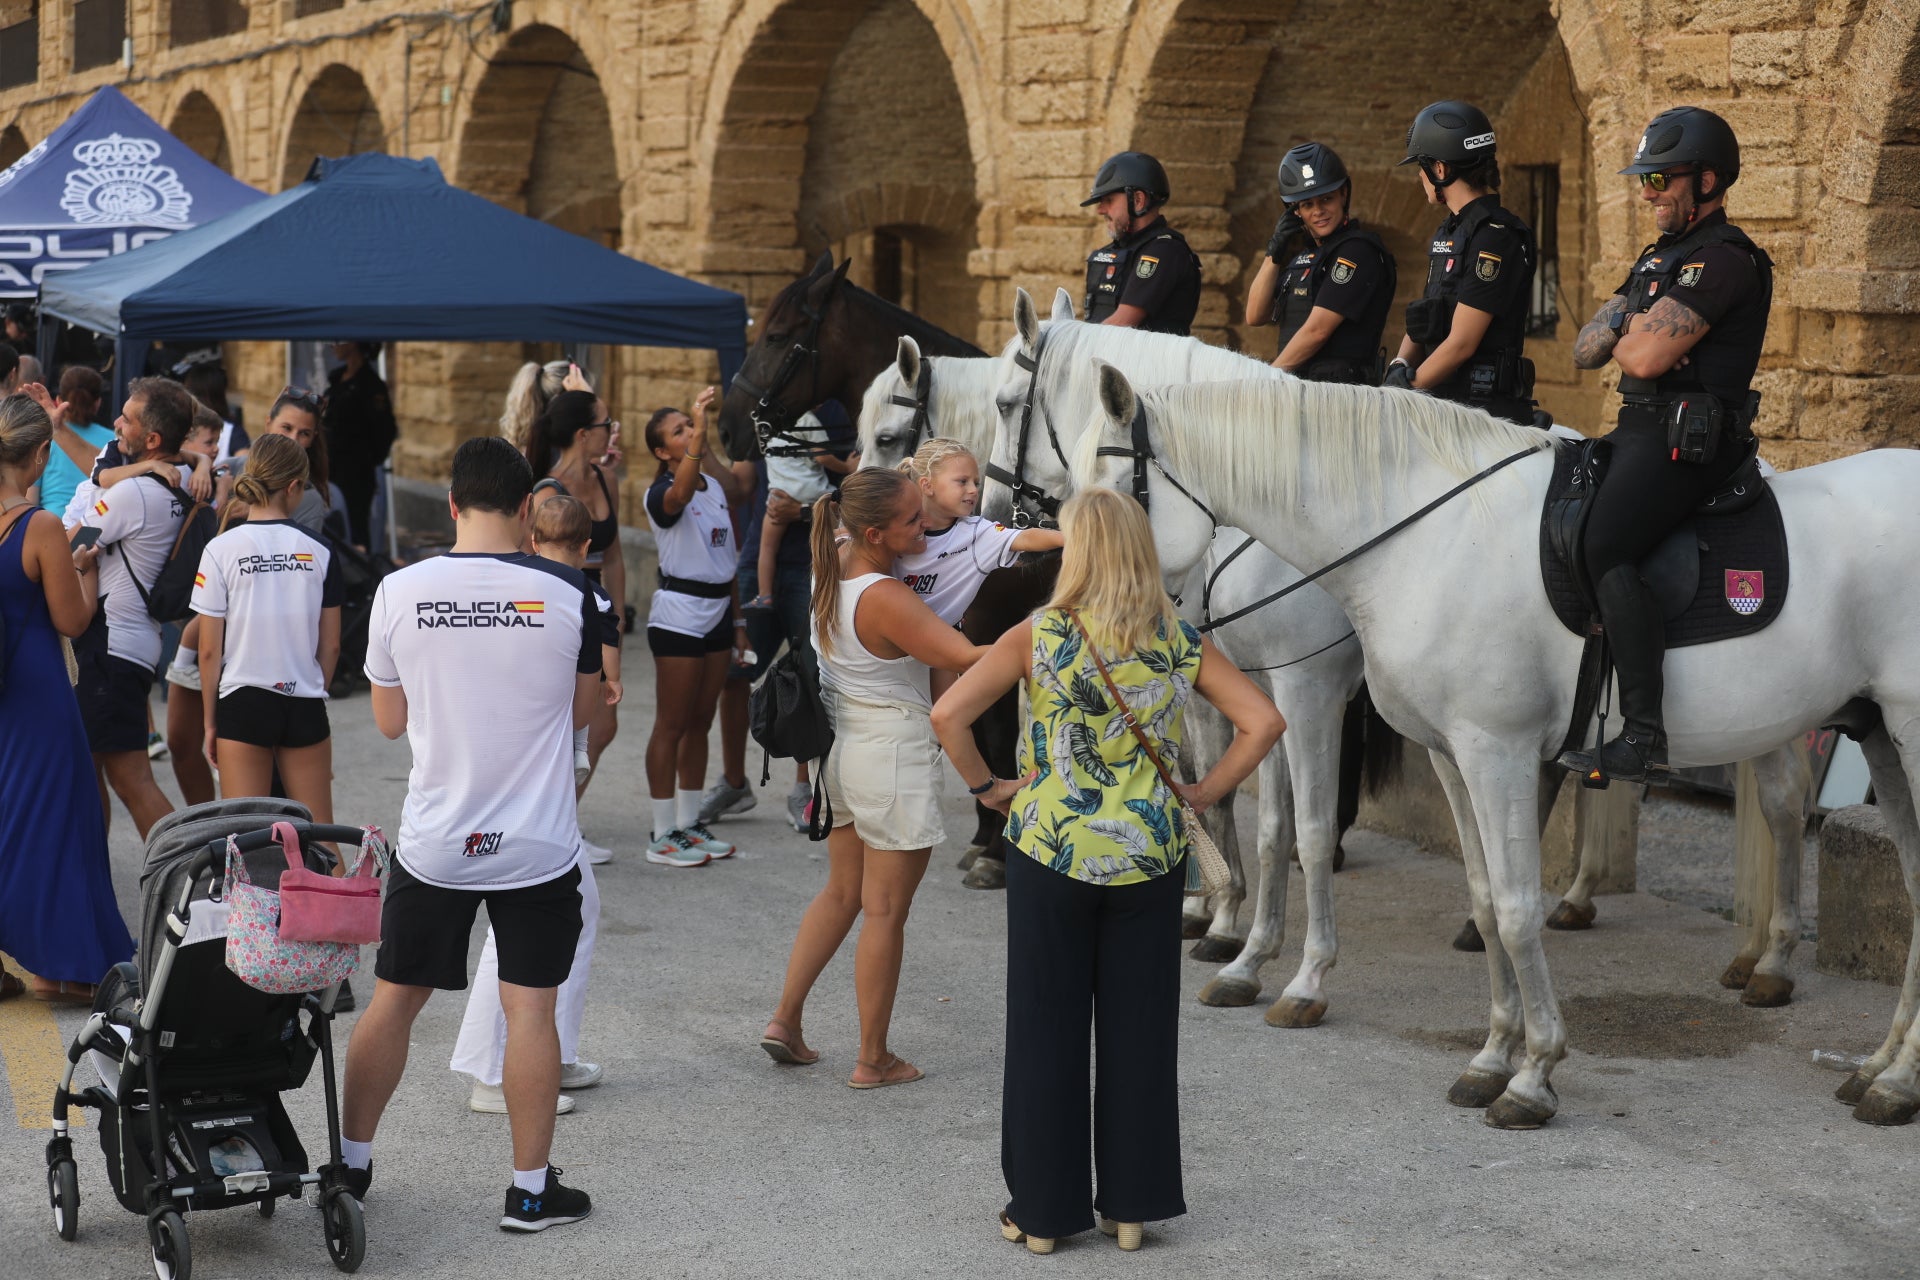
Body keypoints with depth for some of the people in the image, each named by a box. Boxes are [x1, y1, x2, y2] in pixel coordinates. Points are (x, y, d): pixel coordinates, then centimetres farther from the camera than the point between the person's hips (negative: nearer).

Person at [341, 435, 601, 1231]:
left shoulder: (400, 591, -7)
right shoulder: (565, 595, -9)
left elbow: (390, 721, 5)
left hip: (433, 842, 1)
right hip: (537, 841, -1)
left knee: (394, 1000, 13)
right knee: (529, 1008, 6)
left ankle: (350, 1165, 23)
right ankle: (531, 1190, 11)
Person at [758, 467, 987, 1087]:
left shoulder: (830, 570, -2)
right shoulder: (886, 599, -26)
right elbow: (971, 659, -31)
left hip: (841, 747, 8)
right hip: (895, 751, -8)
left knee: (842, 891, 23)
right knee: (886, 910, 4)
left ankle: (785, 1019, 23)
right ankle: (874, 1059, 13)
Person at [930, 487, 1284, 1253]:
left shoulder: (1039, 637, -8)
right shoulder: (1180, 644, 0)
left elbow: (949, 715, -16)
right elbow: (1262, 723, -4)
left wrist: (984, 787, -2)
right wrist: (1202, 795, 3)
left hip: (1052, 852, -2)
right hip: (1149, 855, 2)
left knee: (1046, 1032, 8)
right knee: (1139, 1032, 11)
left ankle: (1043, 1209, 15)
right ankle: (1132, 1203, 18)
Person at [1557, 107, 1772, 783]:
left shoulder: (1723, 259, -12)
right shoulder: (1661, 256, 20)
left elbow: (1647, 358, -21)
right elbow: (1586, 350, 19)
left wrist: (1626, 338, 2)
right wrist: (1629, 330, -3)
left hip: (1688, 441, -11)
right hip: (1642, 430, 11)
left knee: (1604, 547, -28)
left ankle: (1644, 734, -32)